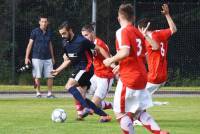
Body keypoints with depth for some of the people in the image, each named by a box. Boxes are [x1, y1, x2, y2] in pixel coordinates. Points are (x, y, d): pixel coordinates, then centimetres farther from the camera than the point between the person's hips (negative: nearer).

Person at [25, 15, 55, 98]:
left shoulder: (49, 32, 10)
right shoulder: (35, 32, -3)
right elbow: (30, 45, -3)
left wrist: (52, 57, 22)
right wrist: (27, 57, -9)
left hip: (47, 58, 4)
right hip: (37, 58, -4)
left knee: (50, 76, -1)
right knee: (37, 76, -3)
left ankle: (49, 93, 7)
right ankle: (38, 93, 7)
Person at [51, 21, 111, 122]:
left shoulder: (81, 41, -15)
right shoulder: (65, 43, 8)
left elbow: (99, 49, -8)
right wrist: (58, 70, 12)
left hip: (86, 68, -8)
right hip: (77, 69, 8)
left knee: (69, 86, -25)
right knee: (80, 97, 2)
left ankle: (87, 108, -26)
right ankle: (105, 116, 6)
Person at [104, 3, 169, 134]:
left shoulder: (122, 32, -12)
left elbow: (125, 52, -28)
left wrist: (111, 60, -10)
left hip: (129, 78, -8)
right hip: (141, 76, 8)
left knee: (121, 113, 0)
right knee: (139, 112, 17)